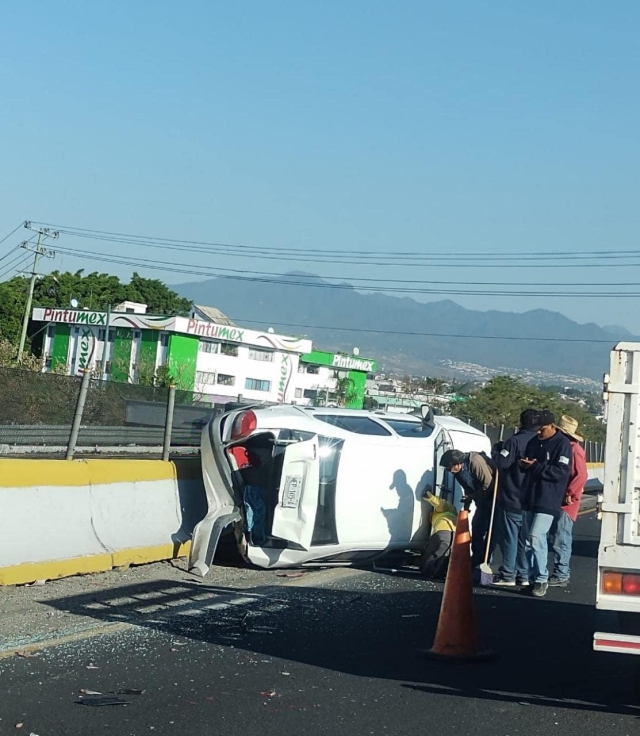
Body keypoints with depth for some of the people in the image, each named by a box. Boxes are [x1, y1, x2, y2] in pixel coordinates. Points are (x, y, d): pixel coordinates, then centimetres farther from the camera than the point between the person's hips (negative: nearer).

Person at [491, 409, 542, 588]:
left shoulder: (515, 441, -15)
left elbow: (502, 462, -19)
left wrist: (496, 449, -3)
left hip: (512, 499, -6)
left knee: (509, 538, -1)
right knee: (524, 538, 11)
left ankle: (508, 575, -1)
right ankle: (523, 575, 14)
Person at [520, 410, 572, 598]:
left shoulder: (562, 444, -7)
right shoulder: (534, 441, 14)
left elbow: (562, 471, -16)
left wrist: (536, 466, -18)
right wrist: (523, 464, 0)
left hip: (547, 501, -7)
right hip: (529, 498, 7)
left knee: (536, 537, -15)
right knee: (529, 540, 9)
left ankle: (541, 579, -7)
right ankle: (532, 576, 19)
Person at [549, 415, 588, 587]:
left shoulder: (574, 450, -15)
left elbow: (581, 475, -23)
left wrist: (569, 495, -20)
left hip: (566, 504, -10)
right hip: (559, 502, 10)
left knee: (561, 541, -7)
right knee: (561, 539, 14)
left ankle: (561, 576, -4)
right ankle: (562, 572, 21)